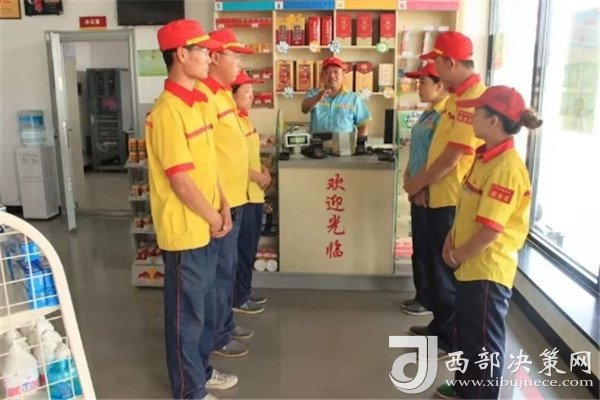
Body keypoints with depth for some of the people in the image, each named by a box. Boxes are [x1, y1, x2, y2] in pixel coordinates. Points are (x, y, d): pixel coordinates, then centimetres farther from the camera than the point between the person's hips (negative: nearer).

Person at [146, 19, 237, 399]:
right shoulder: (168, 112, -21)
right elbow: (181, 182, -22)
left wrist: (222, 208, 7)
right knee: (187, 313, 7)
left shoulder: (195, 104, 9)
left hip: (205, 228, 9)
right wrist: (214, 219, -10)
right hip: (185, 232, -9)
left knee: (205, 305, 22)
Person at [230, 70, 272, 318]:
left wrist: (264, 170, 5)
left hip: (254, 194, 10)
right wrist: (259, 177, -13)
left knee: (250, 248, 17)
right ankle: (237, 299, 14)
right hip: (241, 195, -10)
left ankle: (245, 292, 30)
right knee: (243, 249, 1)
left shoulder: (244, 119, 13)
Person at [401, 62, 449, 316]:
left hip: (431, 193, -10)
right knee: (419, 246, 17)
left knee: (429, 249, 4)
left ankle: (431, 301, 20)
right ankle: (422, 296, 31)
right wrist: (409, 173, 11)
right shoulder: (428, 113, 12)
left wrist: (421, 186, -20)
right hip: (419, 190, 10)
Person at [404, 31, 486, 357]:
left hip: (453, 200, -10)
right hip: (440, 196, 10)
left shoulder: (475, 99, -21)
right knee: (439, 265, 19)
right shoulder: (458, 95, 12)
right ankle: (440, 326, 35)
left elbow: (450, 159, -22)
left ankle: (450, 339, 20)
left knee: (447, 271, 4)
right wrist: (422, 183, 11)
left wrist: (417, 183, -10)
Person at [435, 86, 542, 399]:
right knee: (467, 332, 23)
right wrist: (452, 239, 6)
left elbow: (490, 229, -26)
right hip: (471, 264, 10)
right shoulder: (486, 156, 7)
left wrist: (458, 255, -12)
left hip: (488, 268, -10)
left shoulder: (507, 168, -23)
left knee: (485, 340, 7)